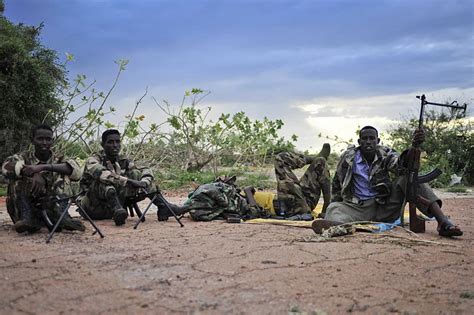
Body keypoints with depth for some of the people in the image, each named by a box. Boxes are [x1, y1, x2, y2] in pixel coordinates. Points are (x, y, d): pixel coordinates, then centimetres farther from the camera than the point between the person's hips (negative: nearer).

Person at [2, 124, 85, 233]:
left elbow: (77, 171, -18)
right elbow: (7, 166, -20)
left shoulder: (58, 160, 6)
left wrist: (43, 167, -28)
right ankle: (26, 218, -30)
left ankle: (60, 216, -31)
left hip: (50, 209, 1)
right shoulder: (25, 157, 4)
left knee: (63, 175, -13)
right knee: (17, 176, -16)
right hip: (26, 209, 0)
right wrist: (35, 174, -35)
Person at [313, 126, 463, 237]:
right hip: (358, 208, 0)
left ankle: (443, 221, -36)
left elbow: (402, 165, -21)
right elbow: (337, 183, 13)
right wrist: (337, 205, 4)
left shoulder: (385, 154, 2)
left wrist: (415, 146, -39)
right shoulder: (348, 157, 0)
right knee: (334, 208, -29)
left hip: (384, 208, 1)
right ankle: (334, 225, -68)